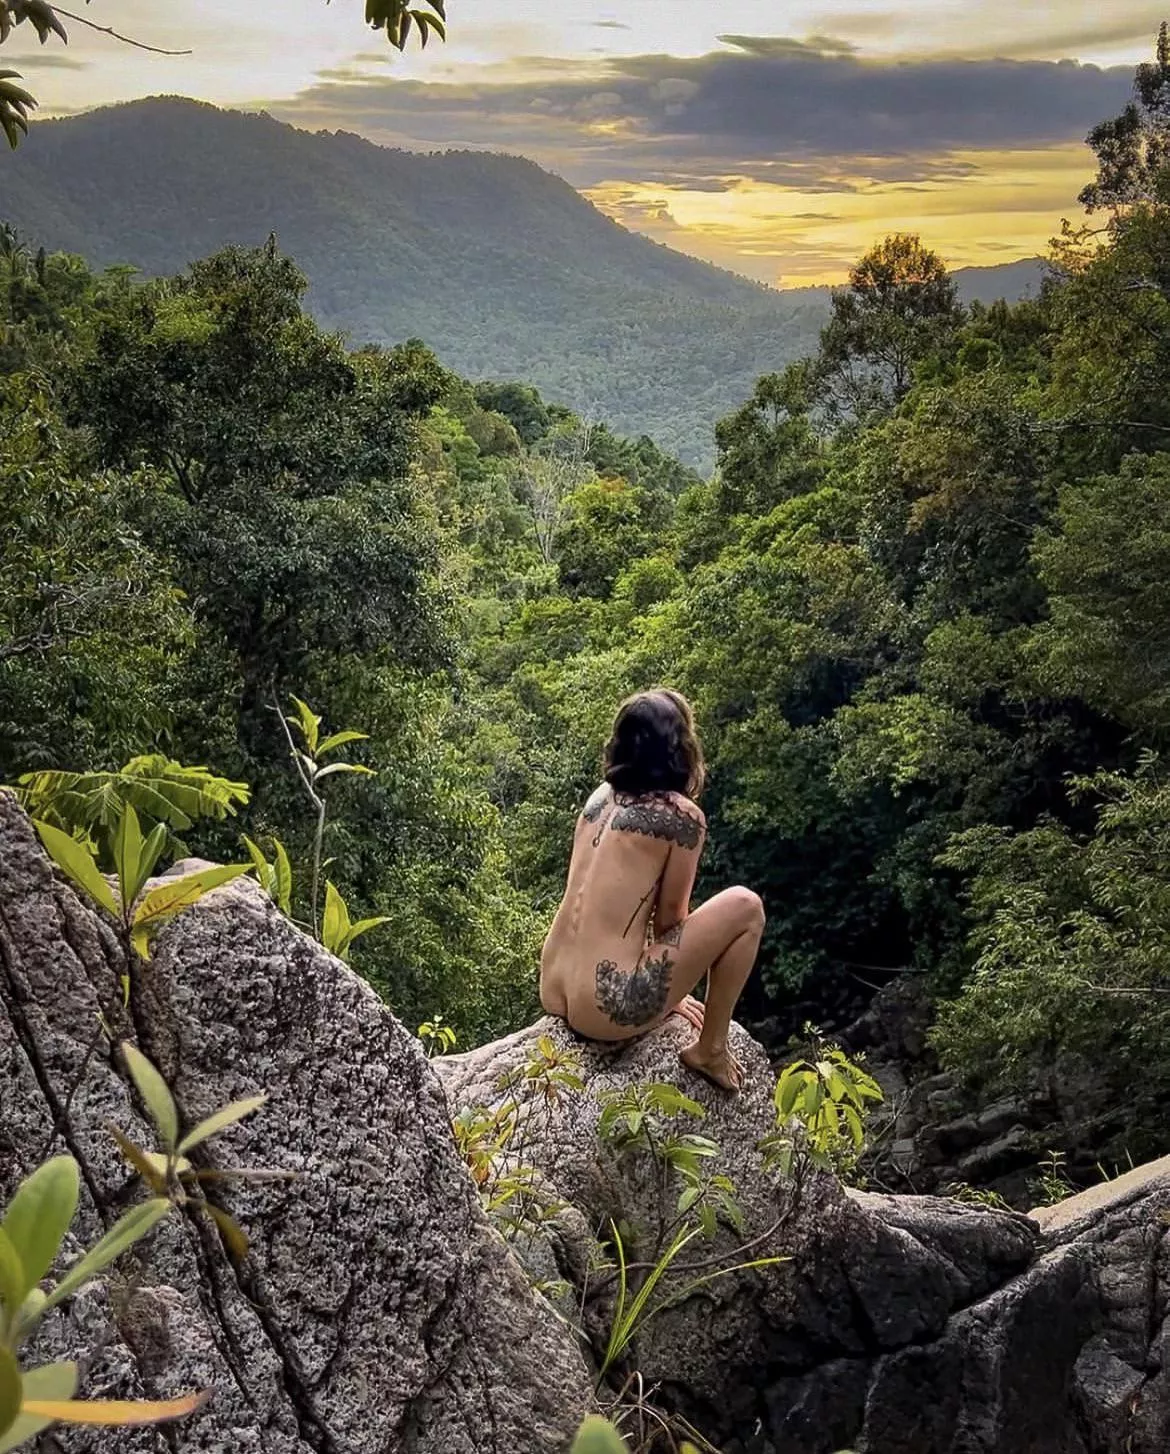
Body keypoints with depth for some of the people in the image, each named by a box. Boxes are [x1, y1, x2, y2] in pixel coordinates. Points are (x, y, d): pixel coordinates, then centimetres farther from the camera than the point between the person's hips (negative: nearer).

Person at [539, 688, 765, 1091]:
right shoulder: (683, 815, -10)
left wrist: (666, 989, 27)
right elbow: (669, 919, -2)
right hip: (607, 1008, -8)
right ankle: (711, 1050, 9)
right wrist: (671, 992, 19)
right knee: (745, 907, 1)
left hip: (554, 993, 8)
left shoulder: (601, 797, 9)